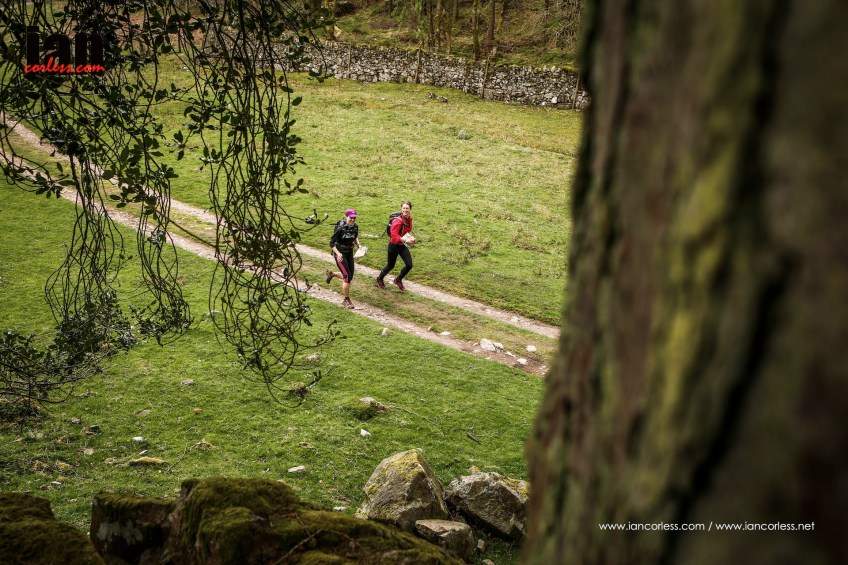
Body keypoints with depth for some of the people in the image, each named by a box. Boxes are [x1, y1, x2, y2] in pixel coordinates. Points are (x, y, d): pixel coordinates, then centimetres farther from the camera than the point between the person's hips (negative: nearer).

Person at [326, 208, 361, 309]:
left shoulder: (355, 227, -4)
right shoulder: (340, 228, -22)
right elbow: (332, 243, -18)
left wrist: (358, 245, -1)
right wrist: (338, 254, -30)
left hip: (349, 253, 7)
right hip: (340, 254, -7)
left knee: (350, 276, 12)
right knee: (347, 277, -10)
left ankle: (332, 274, 40)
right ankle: (346, 300, 5)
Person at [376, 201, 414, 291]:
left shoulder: (409, 219, 1)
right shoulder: (398, 220, -24)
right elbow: (394, 234, -32)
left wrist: (411, 238, 1)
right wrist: (404, 240, -40)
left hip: (403, 246, 6)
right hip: (394, 245, -6)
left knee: (409, 265, -4)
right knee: (390, 266, 9)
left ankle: (398, 280, 22)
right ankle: (379, 279, 39)